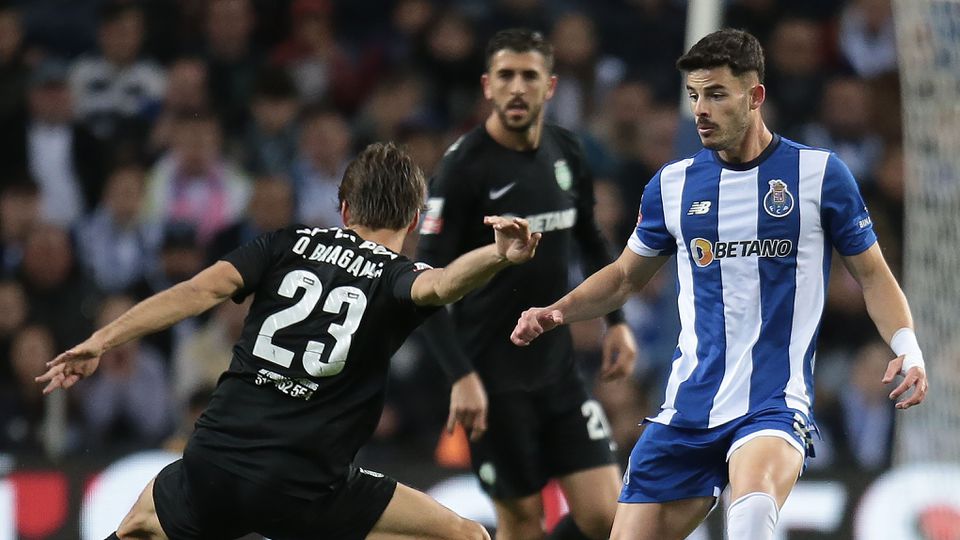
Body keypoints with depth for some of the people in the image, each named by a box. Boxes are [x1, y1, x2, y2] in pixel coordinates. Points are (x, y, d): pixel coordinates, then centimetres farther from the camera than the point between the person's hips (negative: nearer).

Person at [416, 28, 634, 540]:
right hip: (494, 378, -5)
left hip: (559, 368, 5)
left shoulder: (565, 152, 5)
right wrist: (461, 376, -24)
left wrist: (616, 321, 13)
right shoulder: (464, 167, -13)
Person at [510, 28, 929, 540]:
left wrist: (907, 348, -8)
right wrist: (554, 313, 7)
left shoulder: (819, 173, 0)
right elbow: (626, 275, 23)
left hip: (775, 403, -4)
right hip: (687, 412, 4)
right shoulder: (672, 184, 9)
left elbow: (871, 274, 8)